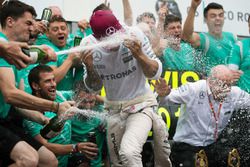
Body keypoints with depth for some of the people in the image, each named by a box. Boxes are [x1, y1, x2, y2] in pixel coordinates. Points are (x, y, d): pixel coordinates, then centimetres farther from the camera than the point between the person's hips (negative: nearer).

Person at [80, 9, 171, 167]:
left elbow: (156, 73, -10)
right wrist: (90, 68, -20)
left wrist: (140, 55, -29)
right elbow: (94, 87, 1)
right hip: (114, 110, 4)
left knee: (129, 153, -27)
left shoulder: (134, 34, -20)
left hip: (141, 105, -4)